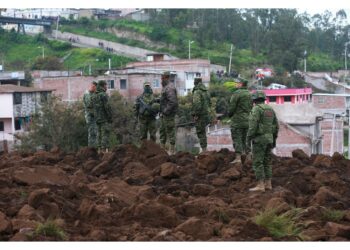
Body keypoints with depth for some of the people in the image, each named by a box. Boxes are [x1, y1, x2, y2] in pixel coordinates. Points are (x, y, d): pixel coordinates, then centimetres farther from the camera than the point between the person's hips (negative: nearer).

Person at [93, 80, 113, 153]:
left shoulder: (96, 96, 14)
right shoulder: (103, 95, -13)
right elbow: (107, 107, -18)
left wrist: (96, 117, 17)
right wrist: (110, 117, -11)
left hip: (98, 118, 8)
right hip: (104, 118, -8)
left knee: (99, 134, 9)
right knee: (105, 134, -8)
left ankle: (100, 150, 9)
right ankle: (104, 150, -12)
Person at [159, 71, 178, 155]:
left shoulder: (169, 88, -18)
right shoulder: (165, 87, 15)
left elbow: (172, 102, -27)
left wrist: (166, 111, -23)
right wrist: (162, 111, 17)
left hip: (168, 114, -11)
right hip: (164, 114, 11)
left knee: (170, 131, -4)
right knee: (162, 130, 16)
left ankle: (172, 150, 1)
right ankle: (163, 147, 25)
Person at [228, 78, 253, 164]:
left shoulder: (237, 93, -13)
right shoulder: (249, 94, 10)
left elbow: (232, 106, -14)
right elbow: (251, 107, 13)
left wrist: (230, 114, 4)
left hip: (237, 119, -7)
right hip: (247, 120, 7)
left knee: (237, 139, -5)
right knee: (245, 138, 15)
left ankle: (238, 158, -10)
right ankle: (248, 156, 15)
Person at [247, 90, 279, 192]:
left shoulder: (256, 109, -12)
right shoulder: (270, 109, 12)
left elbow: (253, 125, -21)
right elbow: (276, 126, 14)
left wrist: (248, 137, -14)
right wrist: (274, 139, 21)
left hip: (259, 139, -8)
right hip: (268, 138, 8)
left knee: (257, 162, -5)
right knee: (266, 162, 13)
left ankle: (260, 186, -8)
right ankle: (268, 184, 13)